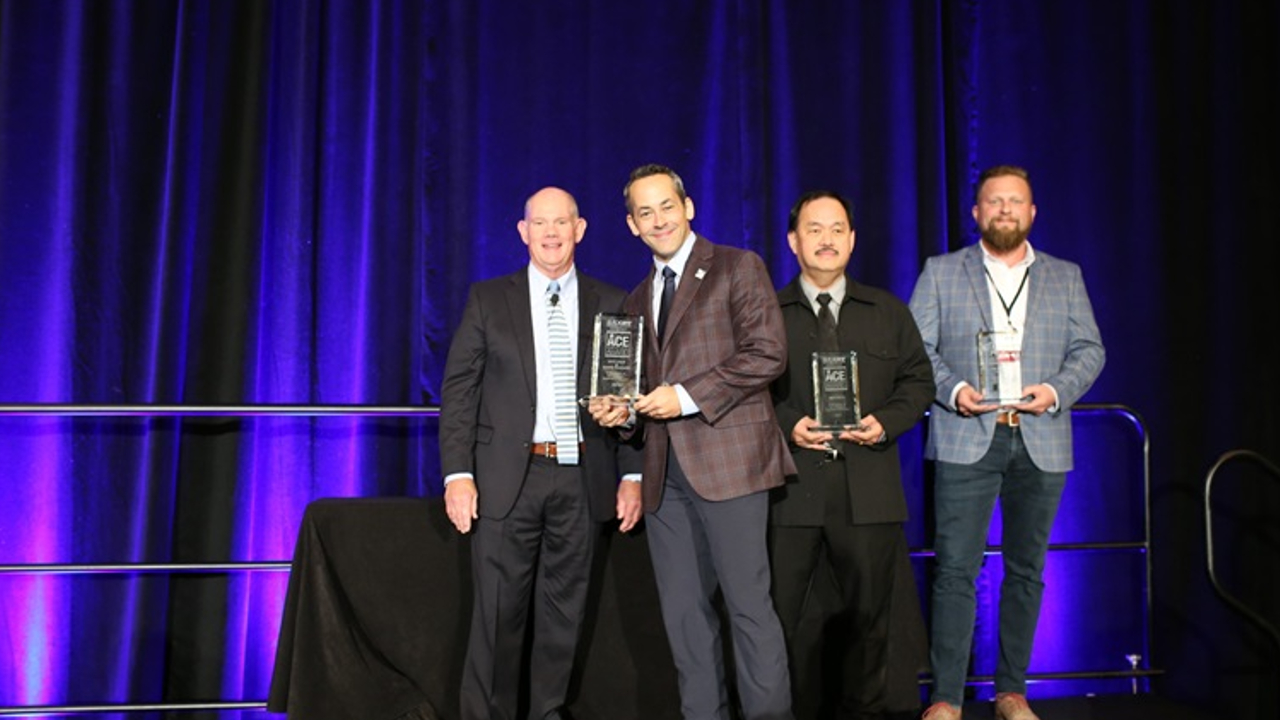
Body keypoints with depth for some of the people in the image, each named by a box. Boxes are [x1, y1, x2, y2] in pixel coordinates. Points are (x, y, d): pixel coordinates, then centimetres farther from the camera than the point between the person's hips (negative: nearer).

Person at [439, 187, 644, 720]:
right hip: (508, 476, -1)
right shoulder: (488, 299, 6)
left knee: (563, 612, 9)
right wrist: (458, 473, -7)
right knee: (498, 613, 0)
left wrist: (633, 475, 1)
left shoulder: (611, 305, 8)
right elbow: (459, 389, 1)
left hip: (582, 479, 2)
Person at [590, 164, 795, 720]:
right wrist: (622, 412, 5)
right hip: (665, 471, 6)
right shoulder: (638, 299, 22)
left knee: (748, 605, -6)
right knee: (684, 615, 7)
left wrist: (687, 397, -13)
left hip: (727, 459, -6)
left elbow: (768, 352, -8)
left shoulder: (737, 267, 2)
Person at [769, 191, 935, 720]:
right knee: (783, 614, 1)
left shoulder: (888, 312, 14)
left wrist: (885, 422, -5)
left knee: (869, 613, 10)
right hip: (792, 485, -2)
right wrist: (787, 425, -14)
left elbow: (918, 381, 12)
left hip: (869, 489, 2)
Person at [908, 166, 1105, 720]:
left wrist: (1057, 391, -8)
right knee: (955, 570, -6)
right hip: (966, 440, -2)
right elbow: (916, 349, 3)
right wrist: (952, 389, -14)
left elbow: (1089, 350, 10)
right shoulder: (941, 272, 9)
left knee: (1026, 570, 8)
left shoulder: (1066, 277, 14)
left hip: (1041, 442, 3)